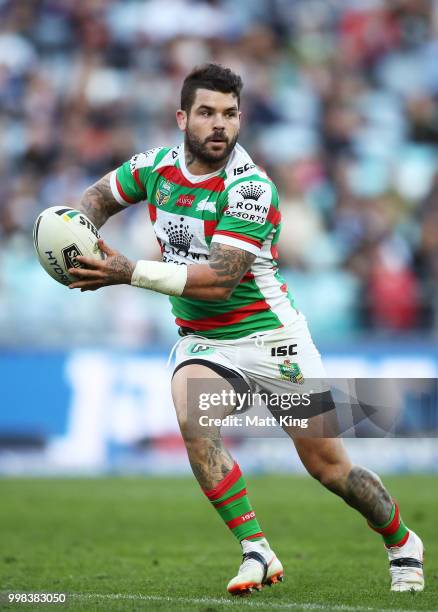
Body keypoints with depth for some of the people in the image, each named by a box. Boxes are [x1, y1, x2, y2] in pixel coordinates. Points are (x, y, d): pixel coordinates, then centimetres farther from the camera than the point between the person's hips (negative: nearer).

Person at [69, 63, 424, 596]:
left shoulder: (250, 187, -21)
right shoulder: (158, 166, -2)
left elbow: (220, 280, -28)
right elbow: (99, 196, 17)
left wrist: (128, 272, -32)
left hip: (267, 336, -4)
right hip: (202, 342, 4)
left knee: (327, 465, 2)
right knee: (193, 423, -29)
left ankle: (402, 543, 29)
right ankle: (255, 552, -23)